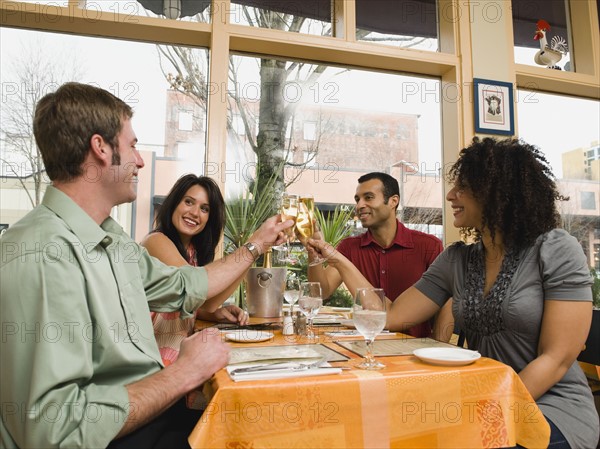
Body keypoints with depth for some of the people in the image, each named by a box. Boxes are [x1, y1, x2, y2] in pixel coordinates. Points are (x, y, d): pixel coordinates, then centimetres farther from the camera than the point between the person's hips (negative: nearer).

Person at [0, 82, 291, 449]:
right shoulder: (42, 253, -24)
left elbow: (182, 287, 17)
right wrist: (186, 371, -19)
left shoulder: (112, 238, 5)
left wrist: (256, 244, 21)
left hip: (155, 413, 8)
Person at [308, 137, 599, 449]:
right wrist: (338, 260, -1)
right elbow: (391, 317, 0)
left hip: (551, 406, -4)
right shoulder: (455, 260, 2)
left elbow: (555, 359, -12)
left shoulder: (556, 251, -11)